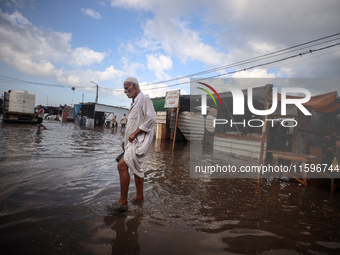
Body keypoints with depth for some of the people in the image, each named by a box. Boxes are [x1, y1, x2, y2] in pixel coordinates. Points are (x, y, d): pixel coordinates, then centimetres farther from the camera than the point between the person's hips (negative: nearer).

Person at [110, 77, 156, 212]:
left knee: (122, 165, -18)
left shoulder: (144, 99, -9)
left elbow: (151, 119, -22)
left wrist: (134, 133, -21)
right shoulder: (135, 102, 21)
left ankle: (123, 201, -9)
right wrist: (126, 139, 19)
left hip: (140, 140, -10)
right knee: (136, 168, 16)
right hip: (134, 140, 10)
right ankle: (139, 197, 29)